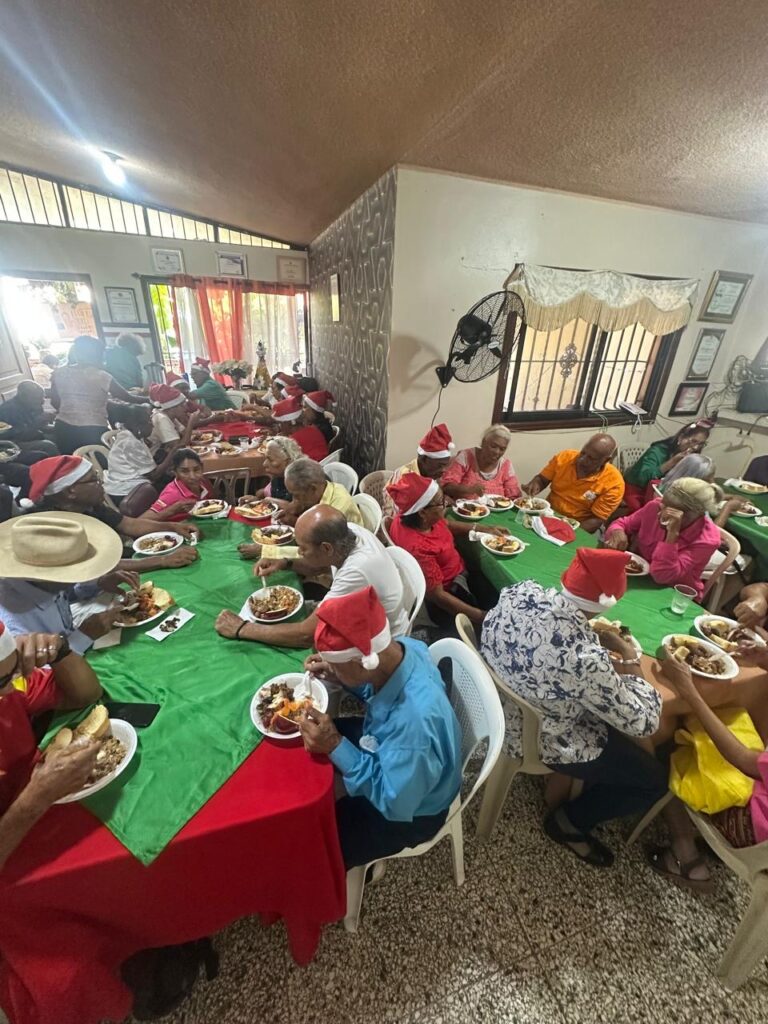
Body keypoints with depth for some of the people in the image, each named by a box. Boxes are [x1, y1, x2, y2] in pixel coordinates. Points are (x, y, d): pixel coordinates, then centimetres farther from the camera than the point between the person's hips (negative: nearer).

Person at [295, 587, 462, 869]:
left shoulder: (414, 720, -44)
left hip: (410, 808, -6)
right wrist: (337, 674, -15)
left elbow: (394, 802, -28)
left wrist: (336, 746, -33)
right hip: (387, 754, 7)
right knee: (303, 740, 14)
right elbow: (378, 686, 0)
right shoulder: (404, 647, -23)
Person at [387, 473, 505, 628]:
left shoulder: (414, 518, -13)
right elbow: (436, 594, -31)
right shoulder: (418, 548, -39)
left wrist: (485, 529, 3)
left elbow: (448, 525, 8)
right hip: (447, 591, -8)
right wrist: (480, 615, -30)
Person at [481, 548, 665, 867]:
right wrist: (630, 659, -10)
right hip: (540, 739, -7)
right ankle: (569, 821, 26)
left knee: (609, 703, 27)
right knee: (656, 780, 13)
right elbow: (644, 721, -22)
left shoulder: (521, 591, -19)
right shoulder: (584, 658, -38)